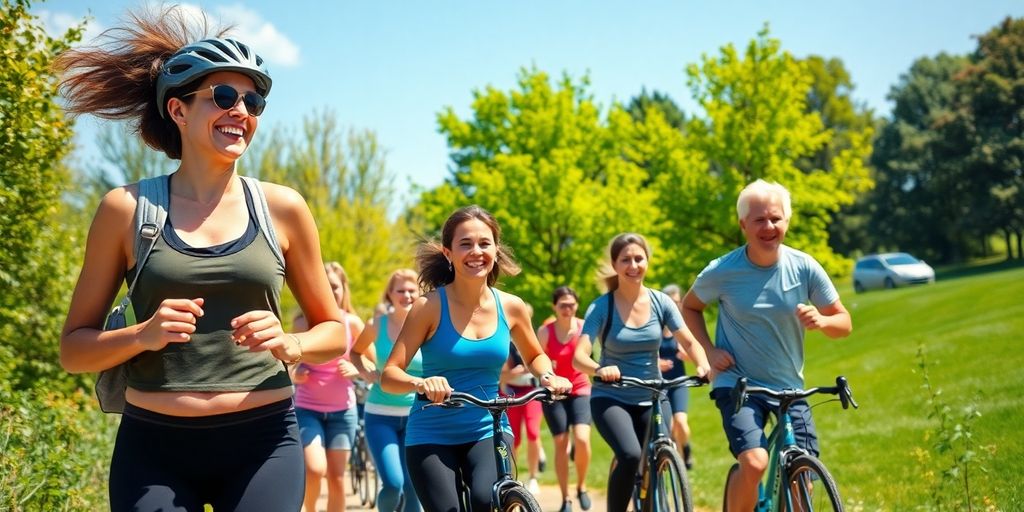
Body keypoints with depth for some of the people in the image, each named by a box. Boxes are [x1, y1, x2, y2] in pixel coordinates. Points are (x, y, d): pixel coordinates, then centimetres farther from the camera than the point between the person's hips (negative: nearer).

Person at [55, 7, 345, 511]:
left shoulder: (282, 207, 2)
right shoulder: (127, 208, 0)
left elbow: (334, 331, 11)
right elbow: (73, 348, 4)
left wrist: (288, 344, -9)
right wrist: (142, 335, -15)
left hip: (262, 442, 1)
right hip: (154, 447, 0)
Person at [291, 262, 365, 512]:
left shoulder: (351, 323, -4)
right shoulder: (302, 323, -5)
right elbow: (289, 367, 4)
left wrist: (354, 369, -15)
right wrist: (296, 373, -18)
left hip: (343, 410, 1)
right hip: (307, 409, -1)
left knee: (337, 478, 5)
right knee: (315, 469, -17)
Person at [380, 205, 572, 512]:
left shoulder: (511, 307, -2)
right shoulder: (430, 306, -11)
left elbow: (534, 356, 17)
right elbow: (389, 375, -13)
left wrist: (548, 377, -5)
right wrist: (420, 383, -34)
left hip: (488, 430, 2)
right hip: (432, 435, -1)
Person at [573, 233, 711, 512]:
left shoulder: (660, 302, -2)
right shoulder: (602, 306, -10)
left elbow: (689, 342, -4)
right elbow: (579, 356, -18)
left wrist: (704, 365, -26)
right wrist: (600, 369, -41)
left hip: (652, 399, 3)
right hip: (611, 398, -3)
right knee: (630, 455, -27)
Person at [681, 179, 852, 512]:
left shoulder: (804, 267, -7)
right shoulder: (722, 272, -11)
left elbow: (844, 323, 1)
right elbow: (689, 307, 9)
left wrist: (820, 320, -21)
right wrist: (710, 350, -6)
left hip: (790, 388, 3)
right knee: (754, 462, -25)